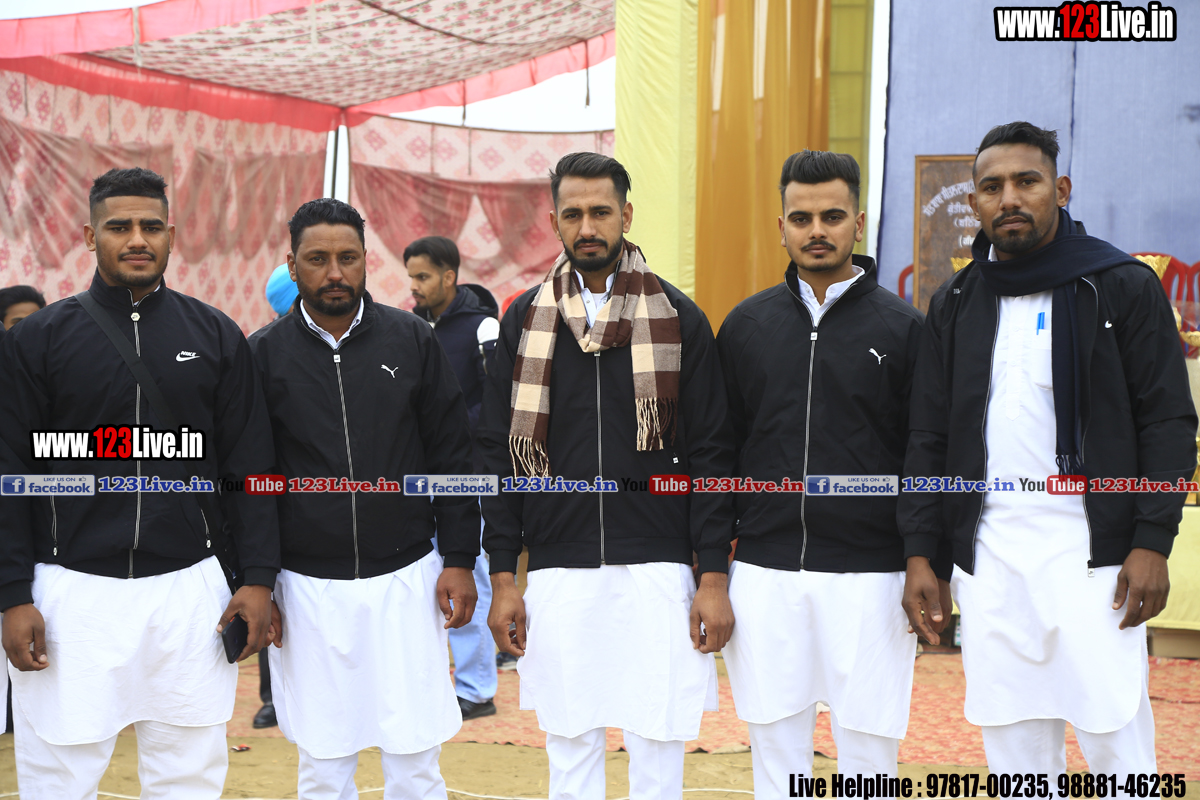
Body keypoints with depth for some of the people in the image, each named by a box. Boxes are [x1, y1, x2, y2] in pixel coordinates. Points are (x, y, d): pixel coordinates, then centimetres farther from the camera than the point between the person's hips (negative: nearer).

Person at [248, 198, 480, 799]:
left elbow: (452, 456, 5)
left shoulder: (411, 340, 2)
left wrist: (460, 559, 0)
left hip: (406, 578, 0)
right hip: (307, 586, 0)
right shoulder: (264, 354, 1)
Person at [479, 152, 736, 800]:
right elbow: (499, 454, 7)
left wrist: (713, 578, -5)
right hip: (557, 573, 1)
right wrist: (502, 578, 2)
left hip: (658, 570, -1)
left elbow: (710, 455, 1)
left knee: (658, 747, 3)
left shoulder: (678, 318, 2)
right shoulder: (525, 321, 6)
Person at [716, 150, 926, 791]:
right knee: (775, 762, 9)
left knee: (868, 752, 3)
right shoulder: (746, 324, 8)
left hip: (868, 577, -2)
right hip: (763, 575, 2)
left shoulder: (902, 328, 1)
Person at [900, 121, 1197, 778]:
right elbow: (928, 439, 13)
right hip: (987, 560, 4)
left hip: (1091, 557, -3)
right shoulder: (954, 305, 13)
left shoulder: (1124, 287, 1)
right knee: (1014, 755, 7)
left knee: (1117, 749, -4)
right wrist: (921, 555, 6)